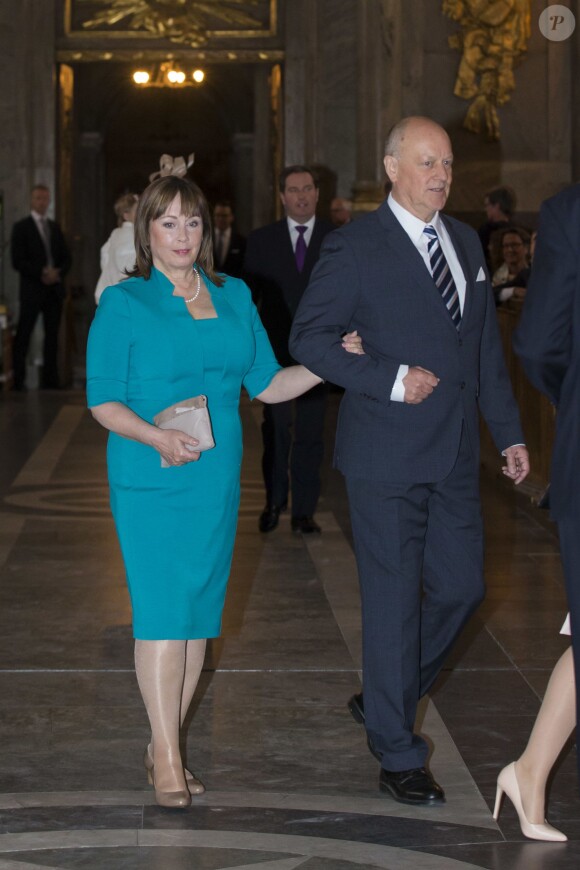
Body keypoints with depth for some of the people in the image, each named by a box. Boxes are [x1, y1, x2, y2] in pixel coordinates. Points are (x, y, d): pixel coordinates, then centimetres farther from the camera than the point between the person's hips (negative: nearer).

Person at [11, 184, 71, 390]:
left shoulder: (55, 227, 16)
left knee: (52, 335, 6)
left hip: (54, 288, 5)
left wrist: (58, 273, -5)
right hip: (32, 289, -5)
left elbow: (66, 258, 15)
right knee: (23, 336, -5)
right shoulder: (21, 227, -1)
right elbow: (17, 261, -9)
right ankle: (18, 379, -2)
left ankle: (50, 379, 10)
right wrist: (42, 273, -17)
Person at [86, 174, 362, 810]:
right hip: (149, 483, -5)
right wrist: (157, 438, -21)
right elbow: (103, 401, -5)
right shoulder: (124, 305, -3)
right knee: (161, 612, -7)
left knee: (198, 614, 7)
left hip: (217, 482, 5)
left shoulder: (234, 297, 10)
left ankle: (163, 744, 19)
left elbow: (267, 383, 13)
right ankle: (167, 758, 2)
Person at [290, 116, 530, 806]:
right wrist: (391, 379, -20)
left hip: (455, 456, 7)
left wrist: (509, 432, 15)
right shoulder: (355, 246, -7)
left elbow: (486, 346, 17)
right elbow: (309, 337, -11)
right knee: (393, 600, 0)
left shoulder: (465, 242, 13)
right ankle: (397, 756, 11)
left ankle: (384, 699, 33)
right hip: (386, 458, -7)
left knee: (460, 587, 10)